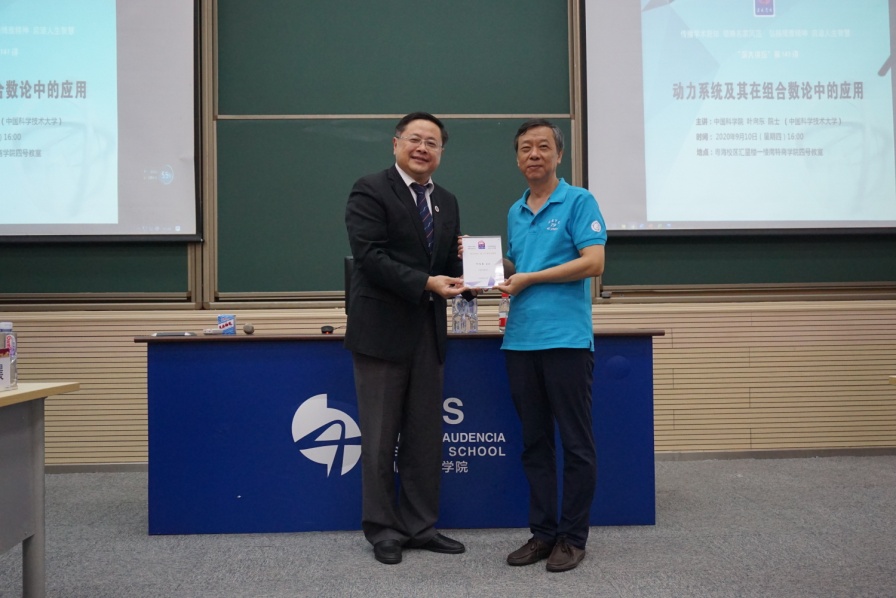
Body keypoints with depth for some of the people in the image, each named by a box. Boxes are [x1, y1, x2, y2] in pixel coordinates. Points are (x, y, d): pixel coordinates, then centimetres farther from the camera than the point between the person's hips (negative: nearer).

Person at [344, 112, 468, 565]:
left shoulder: (446, 202, 14)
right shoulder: (370, 191, -6)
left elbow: (450, 263, 14)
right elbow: (370, 256, -17)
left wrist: (460, 279, -9)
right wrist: (426, 284, -23)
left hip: (428, 333, 6)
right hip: (381, 332, -6)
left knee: (425, 438, 12)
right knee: (380, 439, 5)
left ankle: (420, 526, 25)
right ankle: (383, 530, 20)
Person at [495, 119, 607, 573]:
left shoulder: (579, 202, -1)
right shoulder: (515, 212, 17)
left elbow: (593, 263, -12)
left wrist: (528, 278, -11)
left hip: (566, 339, -6)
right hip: (520, 341, 6)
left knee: (576, 443, 2)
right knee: (533, 442, 10)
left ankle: (573, 537, 13)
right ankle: (542, 531, 21)